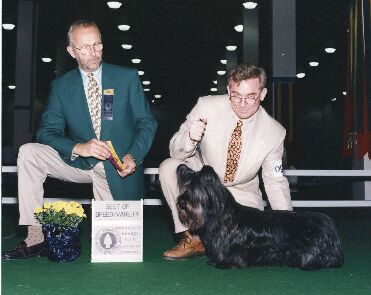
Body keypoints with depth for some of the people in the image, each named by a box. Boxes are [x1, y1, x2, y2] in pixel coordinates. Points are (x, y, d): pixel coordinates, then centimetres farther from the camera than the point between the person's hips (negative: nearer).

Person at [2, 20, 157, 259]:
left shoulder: (128, 77, -3)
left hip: (119, 168, -1)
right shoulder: (61, 86, 1)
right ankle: (35, 236, -16)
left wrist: (133, 156, -20)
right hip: (79, 163, 2)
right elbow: (47, 132, -5)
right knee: (28, 153, -21)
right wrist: (78, 148, -26)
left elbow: (147, 123, -2)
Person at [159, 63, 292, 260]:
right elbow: (175, 151, -12)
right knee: (169, 167, -27)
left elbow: (275, 183, -5)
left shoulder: (274, 133, -15)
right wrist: (190, 138, -35)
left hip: (241, 195, -1)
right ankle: (193, 239, -13)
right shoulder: (206, 107, -17)